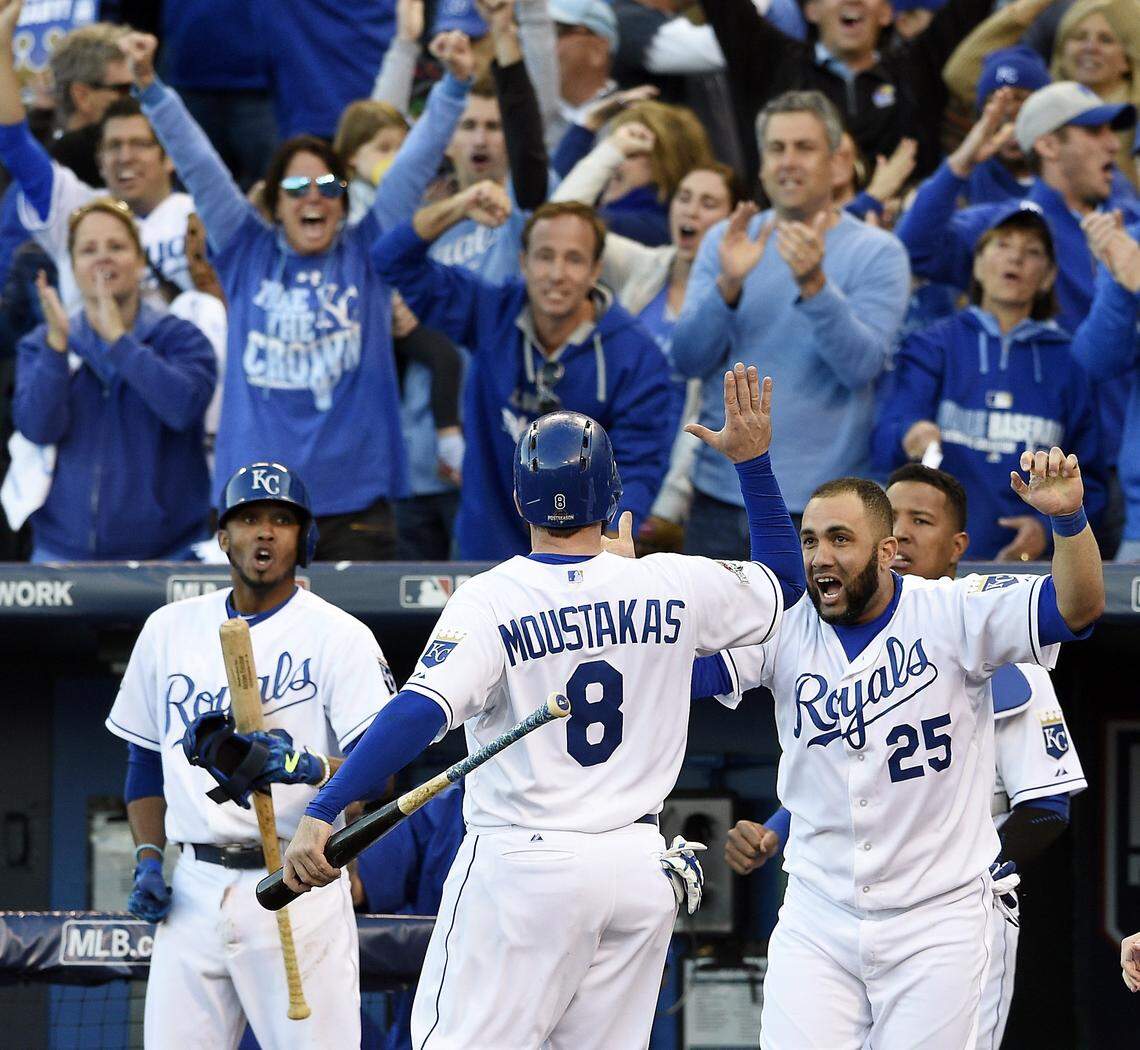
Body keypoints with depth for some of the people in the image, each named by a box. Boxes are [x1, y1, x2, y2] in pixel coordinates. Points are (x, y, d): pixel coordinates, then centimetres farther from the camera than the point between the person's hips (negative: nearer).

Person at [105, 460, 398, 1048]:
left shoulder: (337, 636, -3)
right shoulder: (169, 630, 13)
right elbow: (146, 759, 22)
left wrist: (308, 768, -31)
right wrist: (148, 859, 9)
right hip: (195, 889, 4)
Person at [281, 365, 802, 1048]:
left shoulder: (490, 601, -11)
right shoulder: (670, 586, 1)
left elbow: (420, 713, -24)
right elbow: (785, 587, 19)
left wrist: (322, 814, -28)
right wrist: (753, 460, 23)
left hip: (524, 867, -4)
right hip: (640, 867, 4)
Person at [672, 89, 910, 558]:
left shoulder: (877, 253, -2)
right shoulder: (724, 242, 9)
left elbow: (862, 364, -14)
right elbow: (688, 358, -1)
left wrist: (814, 285, -28)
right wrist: (729, 285, -18)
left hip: (823, 504, -3)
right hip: (722, 496, 3)